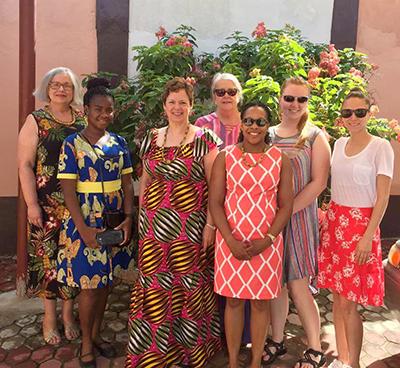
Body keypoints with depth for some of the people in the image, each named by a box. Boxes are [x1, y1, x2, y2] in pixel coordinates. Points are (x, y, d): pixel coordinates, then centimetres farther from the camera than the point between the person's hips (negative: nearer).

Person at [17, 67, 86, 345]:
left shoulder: (83, 121, 7)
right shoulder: (36, 121, 0)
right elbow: (25, 165, -4)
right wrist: (32, 204, -10)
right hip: (47, 204, -2)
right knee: (48, 256, 5)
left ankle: (68, 313, 27)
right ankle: (50, 316, 25)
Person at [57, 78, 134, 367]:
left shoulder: (119, 143, 5)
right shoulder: (72, 143, -7)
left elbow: (127, 183, 4)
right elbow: (68, 189, -11)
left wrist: (128, 217, -8)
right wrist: (83, 228, -18)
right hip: (85, 222, -4)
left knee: (105, 281, 15)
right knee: (89, 285, 3)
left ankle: (96, 334, 35)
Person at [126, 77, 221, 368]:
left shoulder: (204, 140, -2)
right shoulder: (151, 139, 10)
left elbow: (214, 186, -4)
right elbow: (145, 182, 15)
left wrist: (210, 224, -10)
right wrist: (142, 218, 11)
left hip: (190, 228, -3)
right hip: (155, 227, 4)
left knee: (188, 287, 4)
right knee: (154, 287, 7)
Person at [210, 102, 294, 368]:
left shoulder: (280, 159, 1)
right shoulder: (225, 157, 0)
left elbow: (286, 205, 0)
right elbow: (215, 203, -3)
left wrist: (267, 240, -10)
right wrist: (231, 241, -12)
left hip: (267, 243, 0)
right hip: (231, 241, 0)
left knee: (261, 302, 10)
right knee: (233, 301, 10)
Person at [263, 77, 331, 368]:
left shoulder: (315, 137, 0)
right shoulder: (267, 135, 9)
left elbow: (318, 182, -8)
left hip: (299, 217, -3)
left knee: (297, 285, -1)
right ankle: (277, 341, 29)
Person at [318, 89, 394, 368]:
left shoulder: (381, 147, -8)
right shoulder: (339, 144, 9)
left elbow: (382, 198, -10)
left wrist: (368, 237, -15)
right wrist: (330, 219, 7)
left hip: (361, 224, -5)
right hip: (334, 222, 6)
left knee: (349, 303, -2)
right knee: (338, 296, 11)